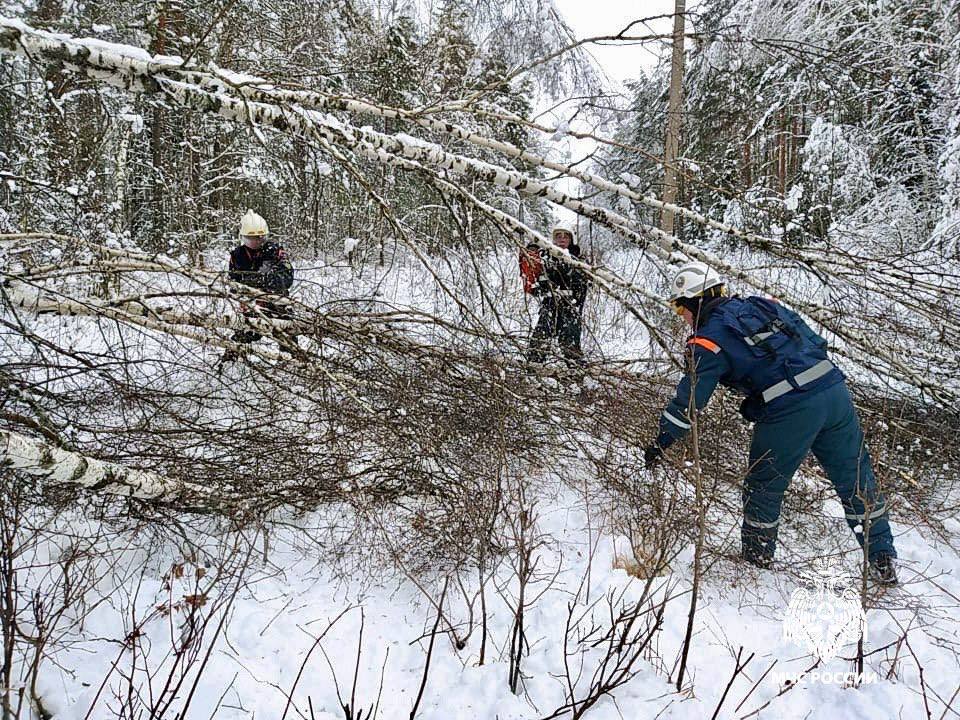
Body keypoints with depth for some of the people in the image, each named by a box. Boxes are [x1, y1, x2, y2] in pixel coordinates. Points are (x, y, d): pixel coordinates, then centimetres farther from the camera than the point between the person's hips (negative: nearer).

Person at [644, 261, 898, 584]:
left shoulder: (708, 340, -2)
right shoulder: (763, 304, 16)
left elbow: (689, 399, -3)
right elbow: (814, 341, 20)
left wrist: (660, 443, 6)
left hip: (789, 412, -6)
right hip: (835, 391, 7)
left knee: (763, 487, 14)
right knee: (856, 480, 18)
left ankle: (756, 559, 29)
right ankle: (883, 562, 28)